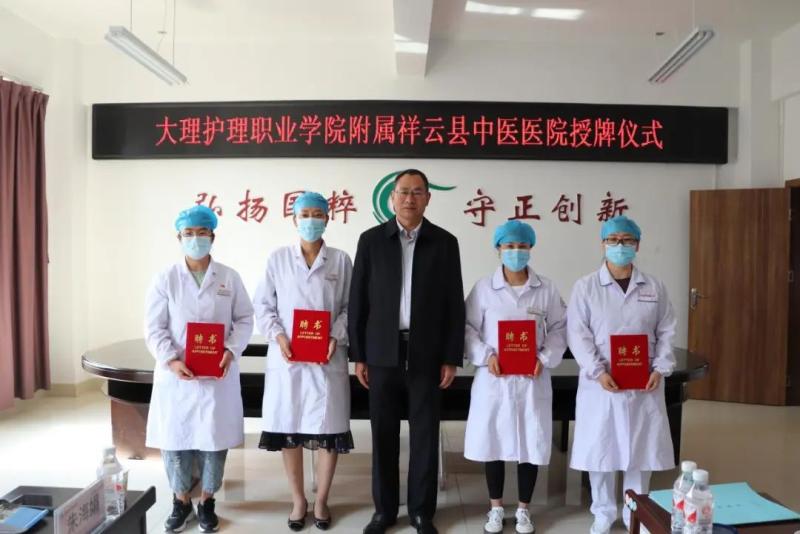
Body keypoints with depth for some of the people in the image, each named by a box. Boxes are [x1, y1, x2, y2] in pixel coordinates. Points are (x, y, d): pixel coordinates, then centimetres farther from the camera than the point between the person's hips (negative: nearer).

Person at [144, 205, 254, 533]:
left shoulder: (229, 278, 3)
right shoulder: (165, 280, 0)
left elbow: (244, 320, 3)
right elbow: (154, 328, -2)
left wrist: (231, 350, -13)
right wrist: (171, 360, -15)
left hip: (219, 374, 0)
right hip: (176, 374, 0)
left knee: (214, 439, 7)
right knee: (175, 438, 8)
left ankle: (207, 501, 27)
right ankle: (181, 501, 29)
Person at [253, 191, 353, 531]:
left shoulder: (341, 260, 4)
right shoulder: (278, 258, 4)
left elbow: (350, 306, 3)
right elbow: (263, 304, 4)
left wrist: (337, 336, -12)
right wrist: (278, 336, -11)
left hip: (328, 358, 0)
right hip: (286, 357, 1)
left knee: (330, 429, 4)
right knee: (288, 430, 7)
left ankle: (321, 500, 25)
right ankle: (298, 500, 26)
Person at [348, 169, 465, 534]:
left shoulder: (445, 243, 2)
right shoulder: (371, 240, 2)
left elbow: (454, 304, 1)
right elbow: (358, 300, 2)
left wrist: (451, 358, -3)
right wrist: (358, 355, -1)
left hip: (426, 354, 0)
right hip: (383, 353, 1)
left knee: (425, 435, 7)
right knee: (383, 435, 9)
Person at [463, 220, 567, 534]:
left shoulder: (546, 289, 2)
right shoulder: (483, 288, -1)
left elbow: (559, 329, 5)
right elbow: (469, 328, 0)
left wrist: (545, 358, -9)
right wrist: (486, 356, -14)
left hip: (532, 379, 1)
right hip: (493, 378, 0)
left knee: (530, 443, 9)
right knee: (493, 441, 9)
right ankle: (496, 507, 28)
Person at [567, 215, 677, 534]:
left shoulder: (654, 288, 6)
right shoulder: (585, 287, -2)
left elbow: (666, 332, 6)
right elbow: (577, 334, -8)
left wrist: (660, 369, -7)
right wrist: (598, 372, -17)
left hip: (645, 384, 2)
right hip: (601, 383, -2)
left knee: (641, 449, 11)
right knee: (599, 449, 6)